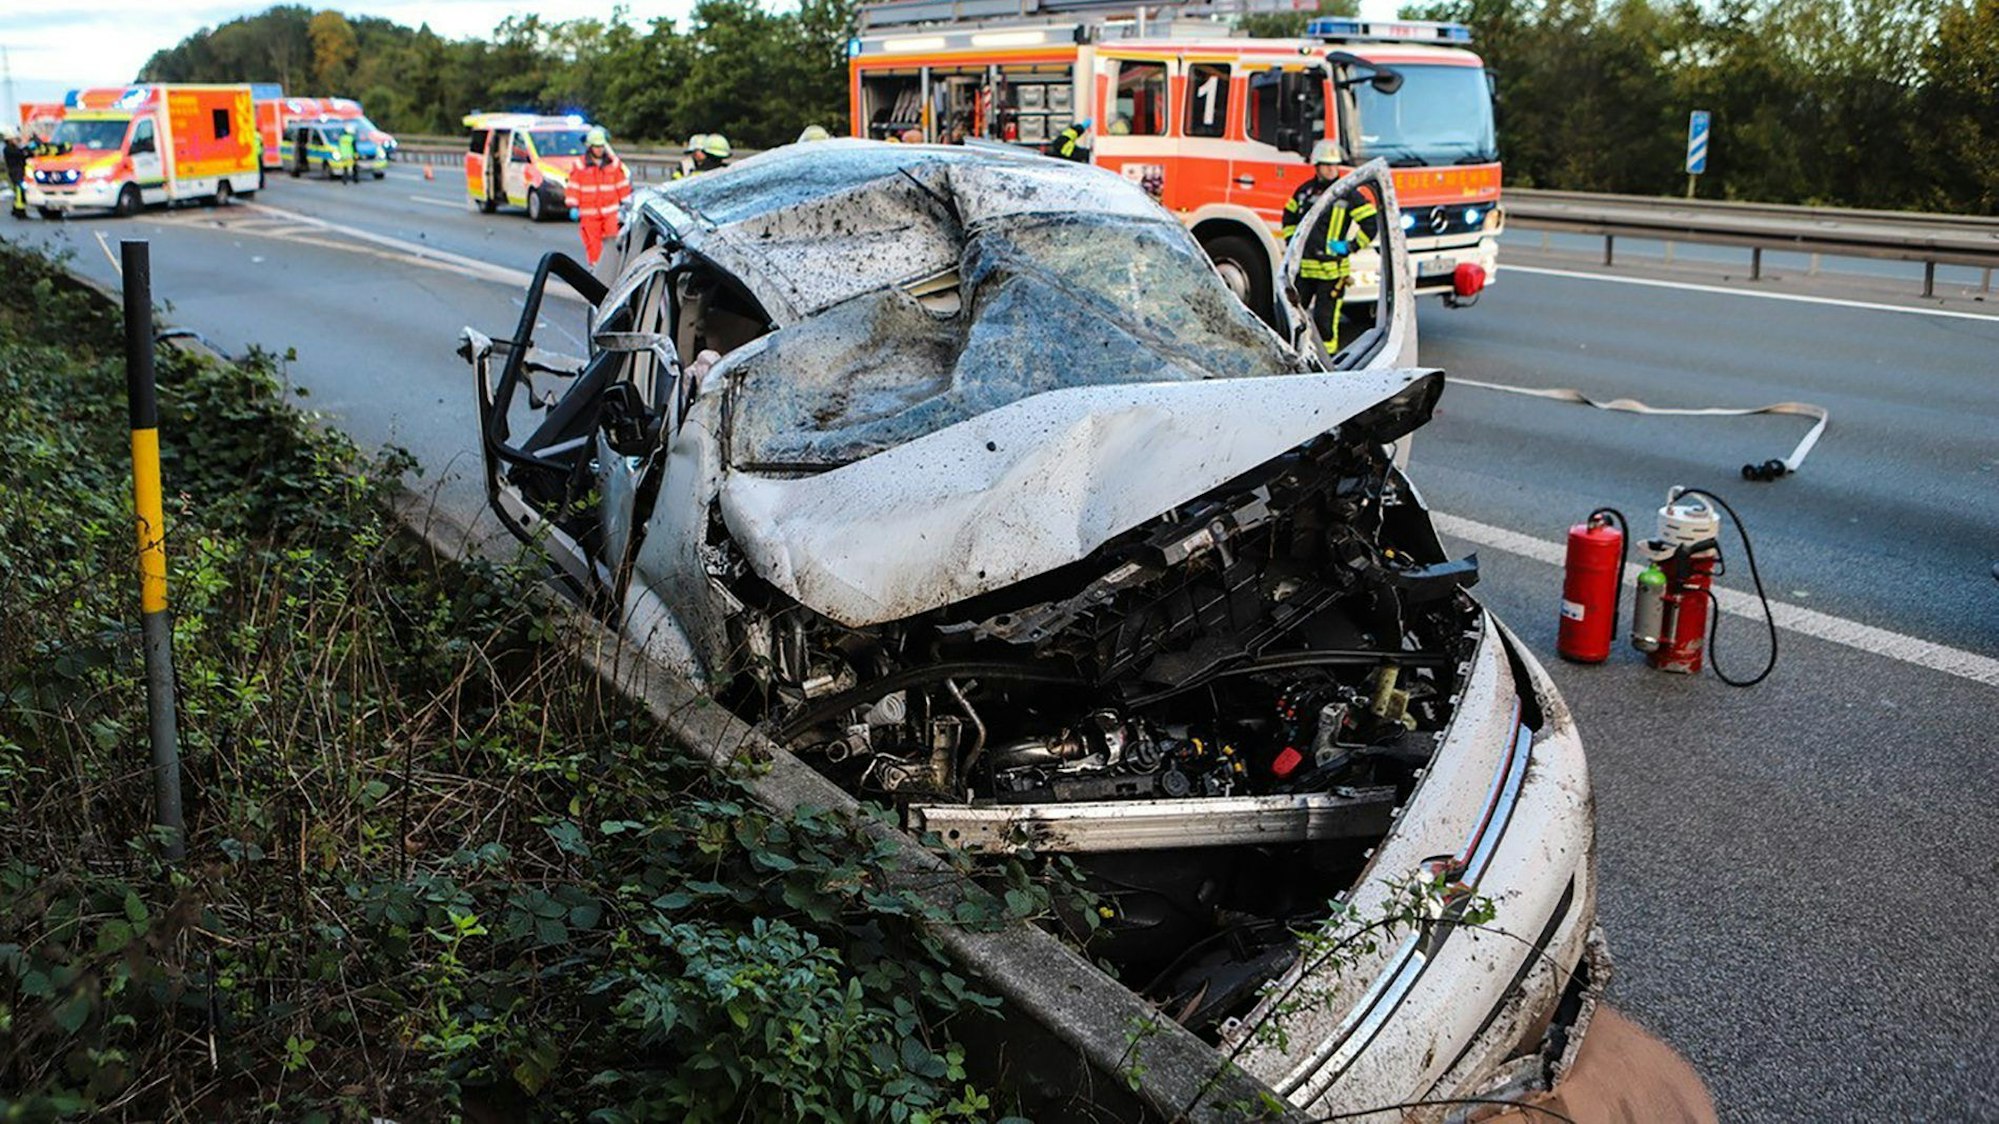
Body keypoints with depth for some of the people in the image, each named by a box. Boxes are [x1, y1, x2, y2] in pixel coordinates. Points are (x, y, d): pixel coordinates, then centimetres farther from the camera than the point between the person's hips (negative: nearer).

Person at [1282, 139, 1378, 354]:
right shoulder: (1305, 190, 9)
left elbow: (1372, 221, -4)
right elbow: (1289, 216, 24)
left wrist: (1351, 246, -8)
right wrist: (1292, 239, 11)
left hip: (1331, 270, -5)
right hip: (1303, 266, 5)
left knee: (1325, 318, -5)